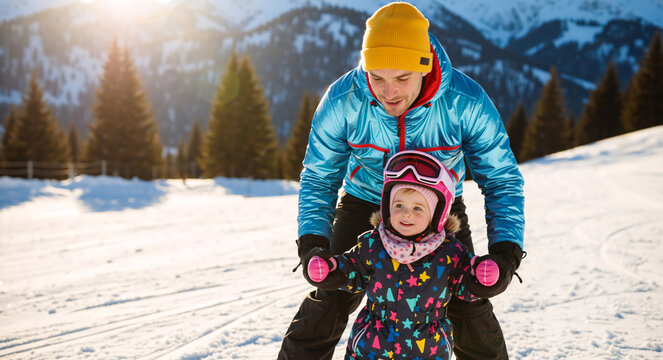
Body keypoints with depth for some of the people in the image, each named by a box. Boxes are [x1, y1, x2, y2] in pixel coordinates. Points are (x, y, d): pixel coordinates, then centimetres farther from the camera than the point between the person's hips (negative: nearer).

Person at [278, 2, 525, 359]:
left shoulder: (467, 103, -27)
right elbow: (318, 178, -9)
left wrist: (505, 251, -27)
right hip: (363, 205, 0)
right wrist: (312, 244, -22)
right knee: (327, 301, -8)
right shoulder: (342, 101, -24)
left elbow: (502, 179, -15)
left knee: (469, 313, -1)